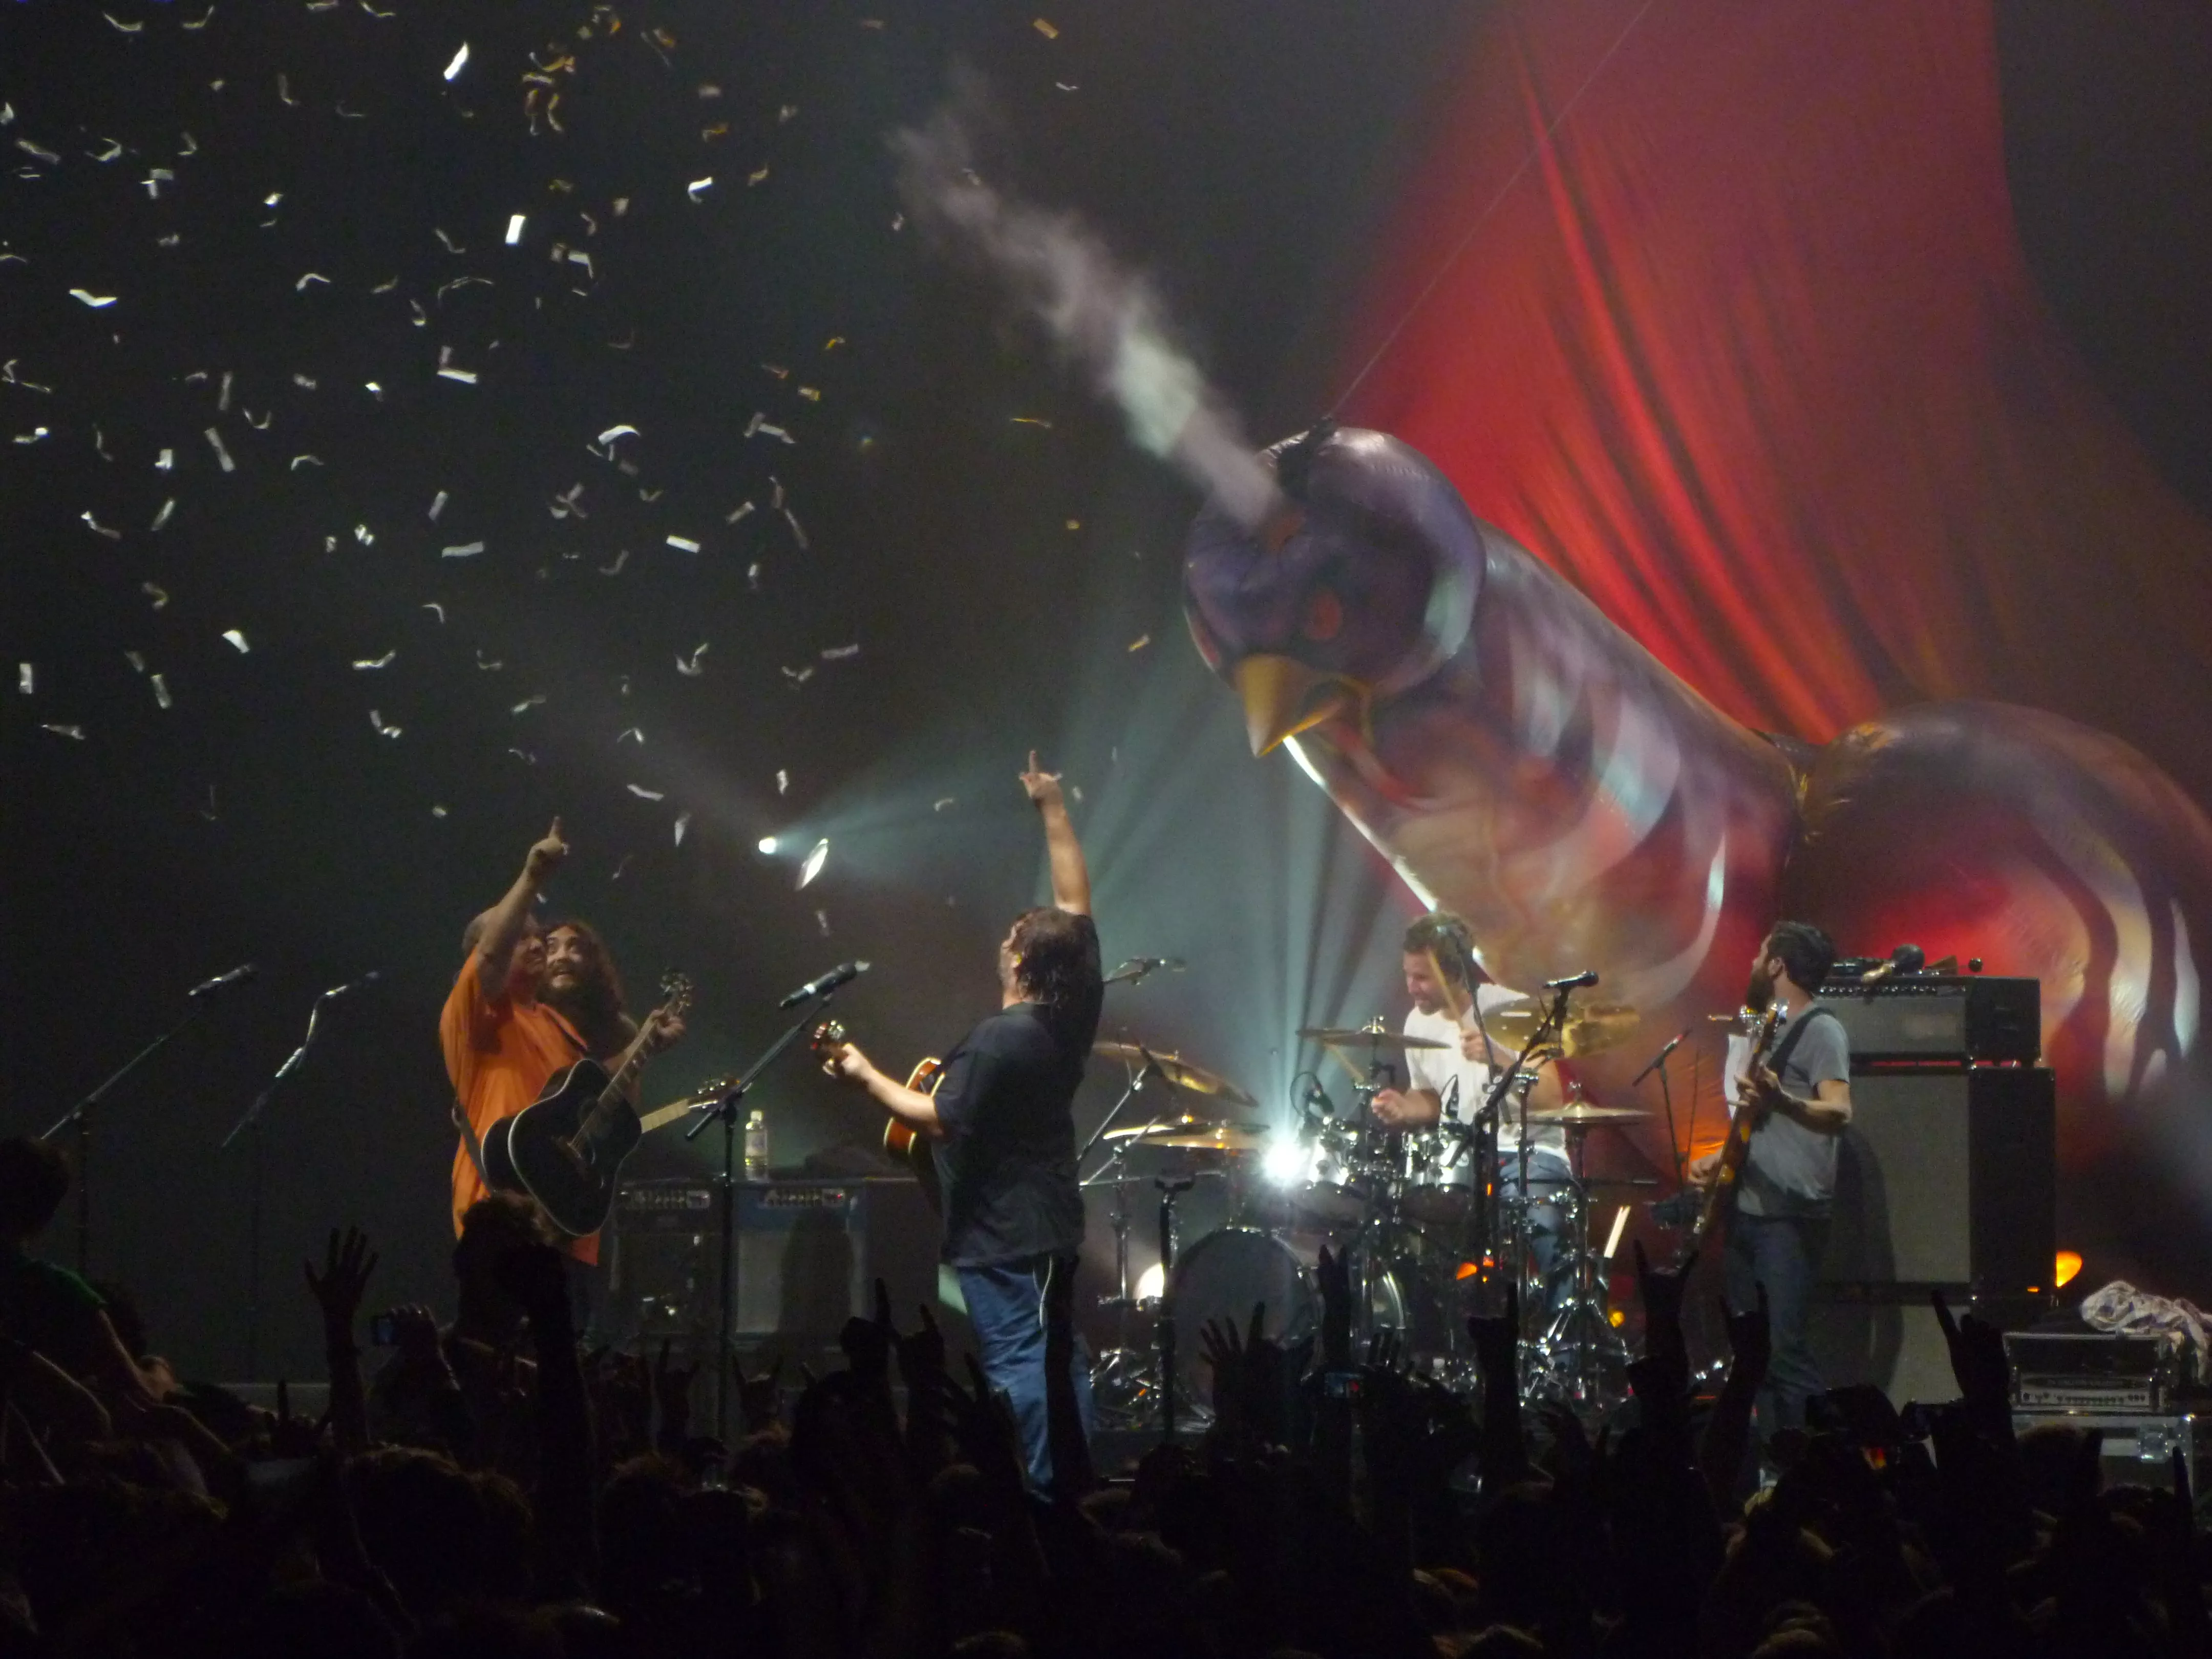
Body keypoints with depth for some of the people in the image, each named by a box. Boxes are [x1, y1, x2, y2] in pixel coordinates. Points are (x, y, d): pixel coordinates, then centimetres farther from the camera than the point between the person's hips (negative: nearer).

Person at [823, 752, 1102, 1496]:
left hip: (1001, 1235, -9)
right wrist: (1053, 810, 13)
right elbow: (1076, 905, 9)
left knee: (1017, 1364, -10)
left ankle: (1037, 1495, -14)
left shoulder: (997, 1041, -21)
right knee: (1057, 1357, 14)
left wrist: (867, 1076, -7)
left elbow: (940, 1119, -18)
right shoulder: (1074, 1013, 0)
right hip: (1053, 1220, 9)